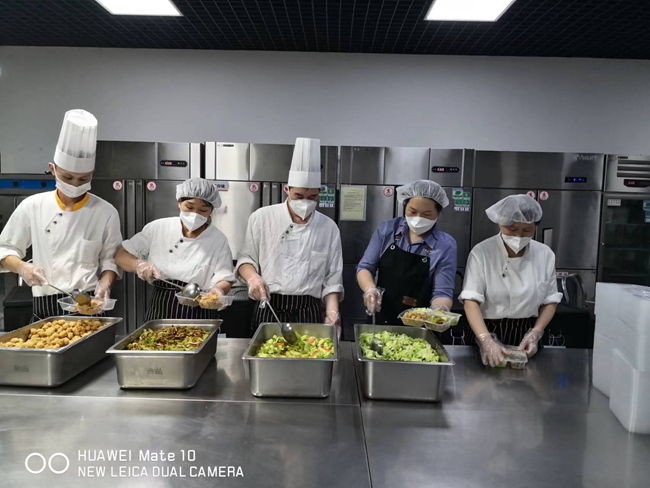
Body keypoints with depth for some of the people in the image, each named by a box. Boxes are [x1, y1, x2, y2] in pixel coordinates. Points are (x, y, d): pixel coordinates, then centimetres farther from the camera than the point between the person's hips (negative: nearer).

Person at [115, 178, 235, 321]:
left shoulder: (218, 240, -2)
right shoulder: (158, 228, 2)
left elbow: (225, 279, -5)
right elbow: (121, 256, 7)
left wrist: (218, 289, -28)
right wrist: (139, 265, -14)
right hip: (159, 311, 2)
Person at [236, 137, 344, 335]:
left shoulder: (329, 227, 1)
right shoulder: (262, 218, -2)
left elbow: (332, 279, 5)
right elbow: (245, 258, 6)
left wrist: (332, 311, -9)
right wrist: (253, 277, -14)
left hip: (309, 314, 1)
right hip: (268, 311, 0)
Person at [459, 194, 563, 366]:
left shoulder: (545, 254, -4)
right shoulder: (481, 252, -15)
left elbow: (550, 300, 4)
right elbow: (471, 301, -21)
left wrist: (536, 333, -10)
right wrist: (486, 340, -33)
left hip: (526, 334, 3)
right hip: (489, 331, -3)